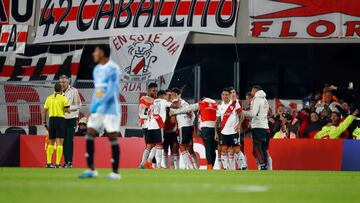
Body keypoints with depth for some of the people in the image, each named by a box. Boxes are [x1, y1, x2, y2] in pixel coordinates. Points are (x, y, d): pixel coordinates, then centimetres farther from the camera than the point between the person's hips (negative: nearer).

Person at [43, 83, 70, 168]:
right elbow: (68, 110, -9)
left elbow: (45, 111, 8)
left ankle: (48, 162, 13)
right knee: (59, 142, -5)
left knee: (51, 143, 15)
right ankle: (57, 163, -12)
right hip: (60, 120, -4)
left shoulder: (49, 98, 8)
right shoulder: (63, 98, -5)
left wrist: (45, 122, 15)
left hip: (51, 120, 4)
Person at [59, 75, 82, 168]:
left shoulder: (74, 91, -4)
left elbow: (78, 105, -6)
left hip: (71, 118, -5)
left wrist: (68, 108, -17)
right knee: (64, 141, 5)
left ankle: (69, 161, -10)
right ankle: (66, 161, 10)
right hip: (62, 118, 5)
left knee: (69, 140, -10)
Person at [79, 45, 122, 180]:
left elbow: (112, 91, -20)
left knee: (112, 138, -4)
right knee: (89, 136, -2)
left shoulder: (113, 69, -12)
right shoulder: (97, 70, 14)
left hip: (110, 109, -8)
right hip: (97, 109, 8)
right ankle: (91, 169, 0)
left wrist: (98, 104, -28)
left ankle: (115, 172, 1)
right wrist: (92, 108, 18)